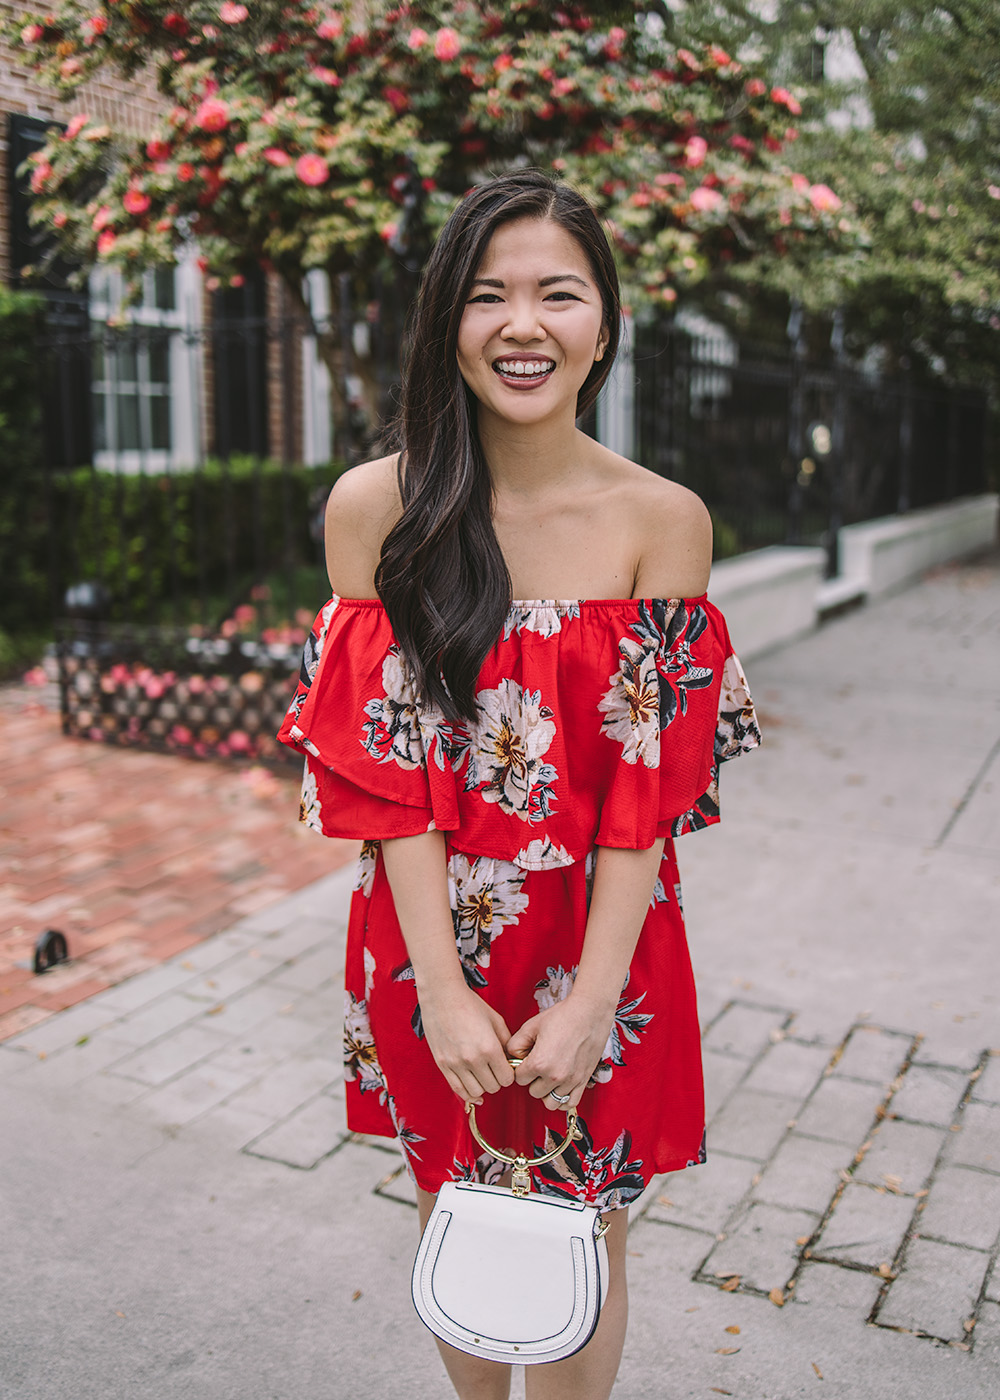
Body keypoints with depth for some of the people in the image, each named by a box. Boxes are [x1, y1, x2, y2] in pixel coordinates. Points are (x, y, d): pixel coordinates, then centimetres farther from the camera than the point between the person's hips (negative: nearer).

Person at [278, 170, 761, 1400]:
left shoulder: (663, 520, -8)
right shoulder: (375, 507, -8)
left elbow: (651, 784, -10)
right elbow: (386, 767, -10)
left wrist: (589, 995, -15)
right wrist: (444, 987, -14)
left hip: (602, 940, 0)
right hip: (433, 934, 1)